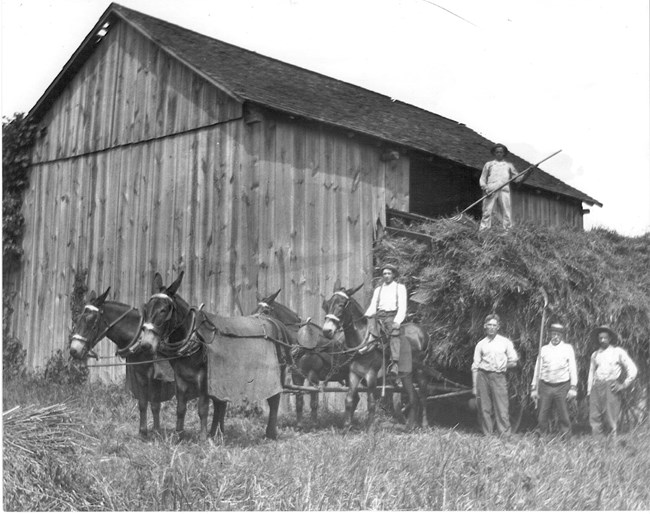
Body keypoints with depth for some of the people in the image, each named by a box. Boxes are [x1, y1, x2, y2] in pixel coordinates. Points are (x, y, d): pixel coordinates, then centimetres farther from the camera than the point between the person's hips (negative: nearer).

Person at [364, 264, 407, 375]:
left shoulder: (400, 287, 12)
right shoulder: (378, 289, 22)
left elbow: (402, 307, 2)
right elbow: (372, 306, 16)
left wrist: (397, 321, -13)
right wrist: (366, 316, -4)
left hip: (393, 316, -4)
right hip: (379, 316, 4)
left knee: (394, 333, -27)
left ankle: (394, 363, -39)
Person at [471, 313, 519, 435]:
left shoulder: (506, 342, 9)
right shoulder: (481, 344, 11)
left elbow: (513, 361, 14)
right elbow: (475, 366, 11)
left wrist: (505, 365, -2)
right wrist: (474, 386, 7)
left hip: (498, 376, -1)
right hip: (483, 375, 1)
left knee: (502, 409, -8)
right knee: (484, 408, 1)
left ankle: (505, 436, -7)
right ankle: (487, 435, 8)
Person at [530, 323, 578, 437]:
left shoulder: (568, 348, 6)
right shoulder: (544, 349, 11)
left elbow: (573, 369, 3)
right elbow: (538, 369, 13)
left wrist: (573, 388, -5)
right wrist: (534, 388, 10)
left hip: (562, 386, -2)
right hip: (545, 386, 2)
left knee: (564, 416, -2)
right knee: (542, 417, 1)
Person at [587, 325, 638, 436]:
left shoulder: (618, 352, 5)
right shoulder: (595, 355, 17)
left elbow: (632, 369, 4)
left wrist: (623, 385, -3)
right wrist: (589, 391, 14)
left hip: (611, 388, -4)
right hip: (596, 387, 4)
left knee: (610, 418, -7)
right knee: (595, 417, -3)